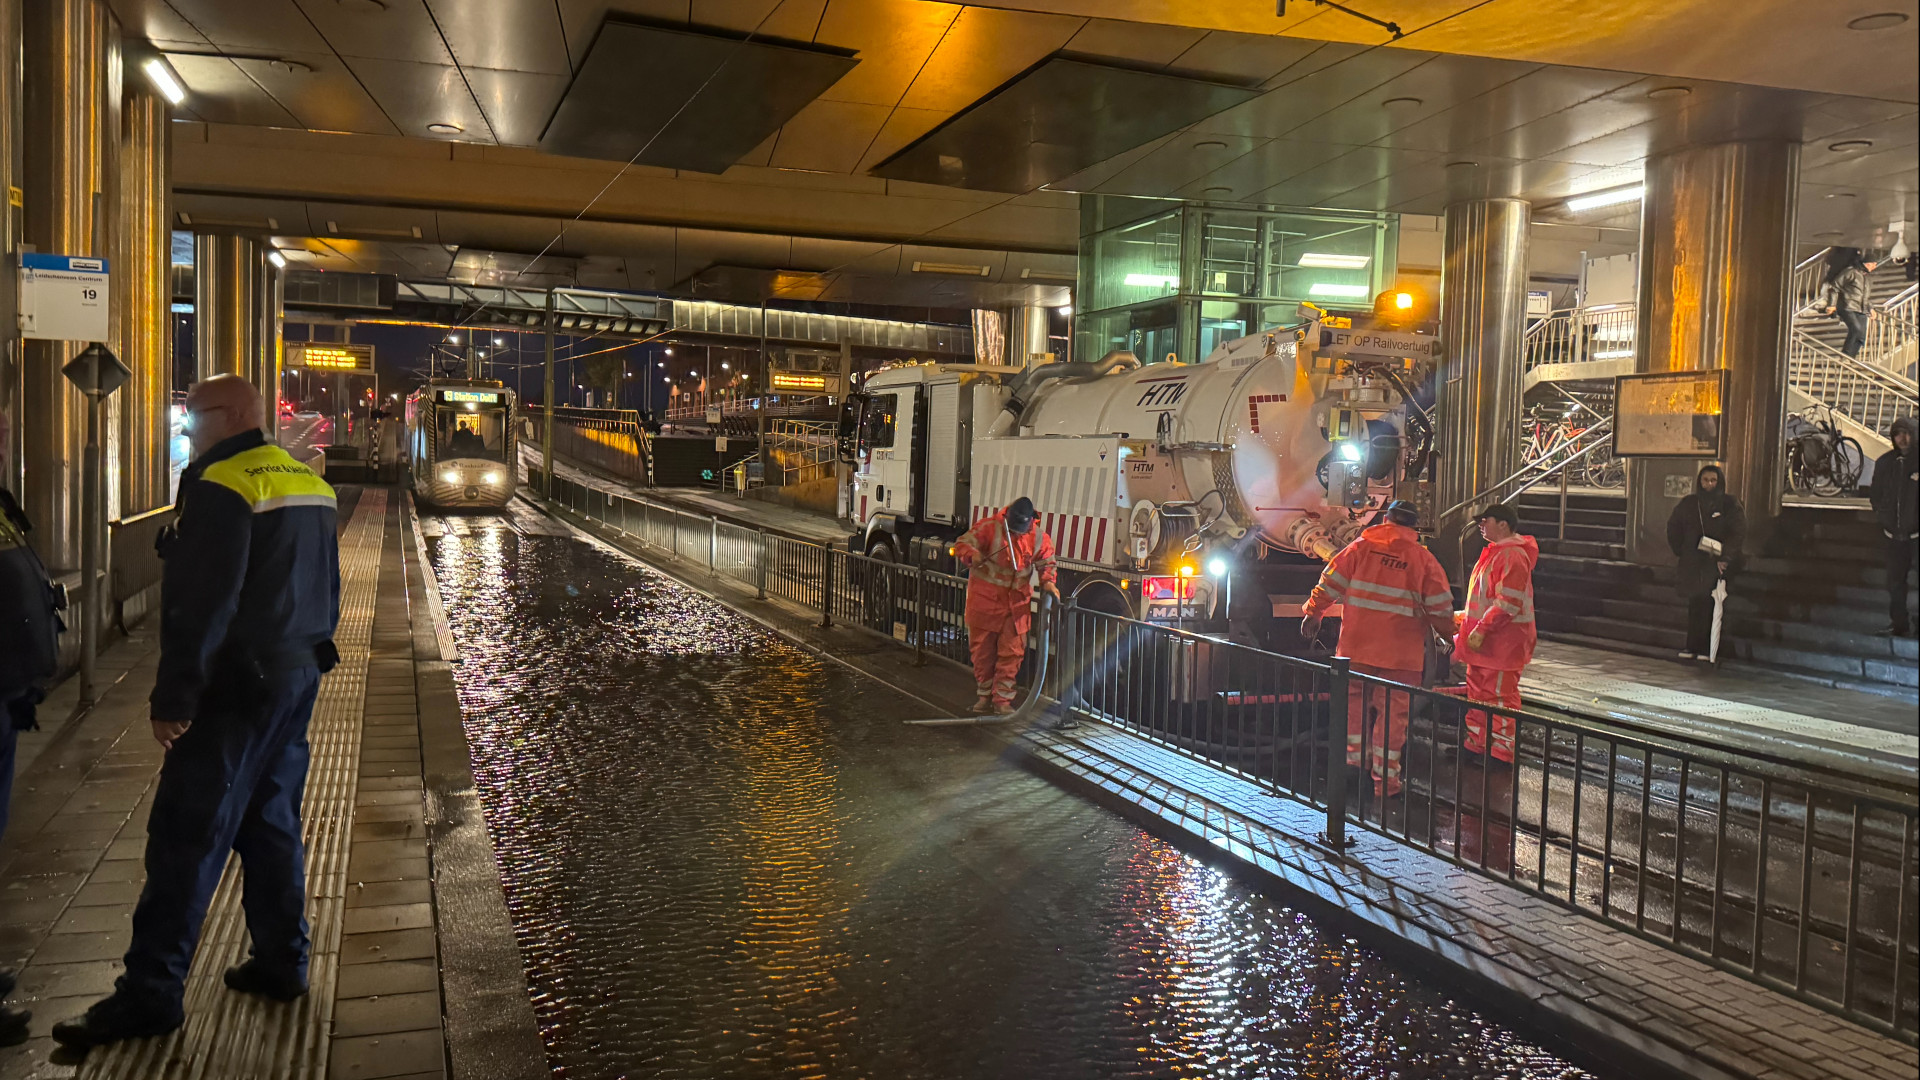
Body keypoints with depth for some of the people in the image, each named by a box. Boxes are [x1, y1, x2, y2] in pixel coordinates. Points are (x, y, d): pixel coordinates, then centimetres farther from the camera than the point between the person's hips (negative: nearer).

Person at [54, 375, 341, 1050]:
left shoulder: (223, 486, -15)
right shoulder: (308, 482, 12)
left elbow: (200, 604, -20)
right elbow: (326, 589, 18)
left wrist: (173, 697, -16)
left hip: (238, 687, -9)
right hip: (297, 677, 9)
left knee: (186, 838, -4)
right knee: (272, 824, 16)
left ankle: (150, 994, 1)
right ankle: (281, 962, 23)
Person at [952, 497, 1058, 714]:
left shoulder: (1038, 538, 1)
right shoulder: (989, 527, -10)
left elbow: (1046, 562, 11)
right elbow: (962, 544, -10)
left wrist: (1048, 582, -8)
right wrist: (972, 556, -32)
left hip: (1016, 604, 2)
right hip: (984, 599, -2)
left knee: (1012, 652, -1)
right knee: (982, 651, 7)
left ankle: (1002, 699, 7)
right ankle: (985, 694, 23)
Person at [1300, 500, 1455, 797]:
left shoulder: (1361, 547, 2)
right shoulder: (1424, 559, 0)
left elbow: (1329, 583, 0)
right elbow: (1440, 606, -1)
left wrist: (1313, 613, 9)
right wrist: (1446, 631, 15)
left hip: (1357, 644, 1)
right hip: (1401, 651, -1)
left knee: (1354, 699, 19)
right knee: (1393, 711, 4)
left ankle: (1356, 755, 18)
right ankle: (1385, 777, 6)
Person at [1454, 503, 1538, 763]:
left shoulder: (1512, 556, -18)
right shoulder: (1494, 553, 16)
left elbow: (1508, 602, -25)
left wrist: (1481, 629, -26)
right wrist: (1465, 617, 21)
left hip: (1502, 642, -11)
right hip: (1483, 642, 11)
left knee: (1500, 698, -4)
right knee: (1478, 693, 16)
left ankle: (1501, 755, 3)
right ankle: (1476, 745, 25)